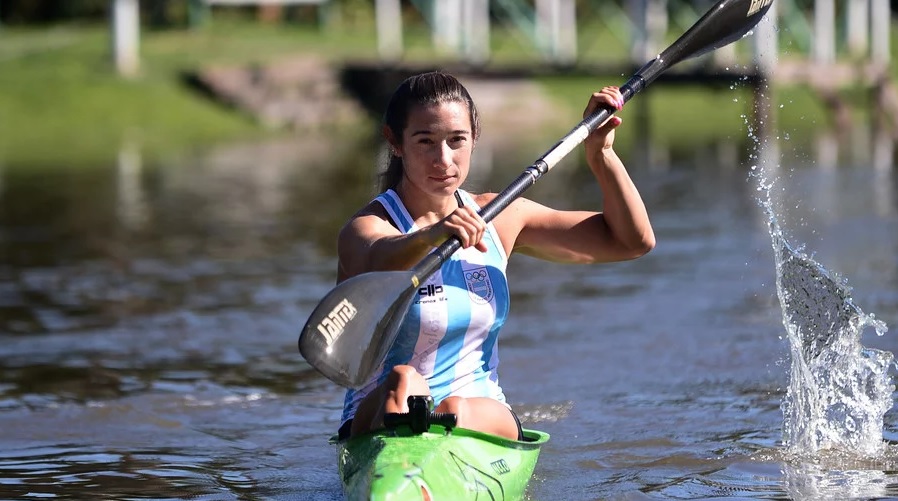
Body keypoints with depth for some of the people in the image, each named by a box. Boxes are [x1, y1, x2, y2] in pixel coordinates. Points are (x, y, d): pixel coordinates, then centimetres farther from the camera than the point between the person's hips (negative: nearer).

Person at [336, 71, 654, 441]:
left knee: (457, 411, -31)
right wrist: (430, 236, -57)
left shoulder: (498, 218, 9)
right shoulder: (369, 227, -8)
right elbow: (380, 262, -35)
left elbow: (633, 240, 12)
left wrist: (600, 152, -1)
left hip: (483, 421, 3)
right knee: (402, 381, -36)